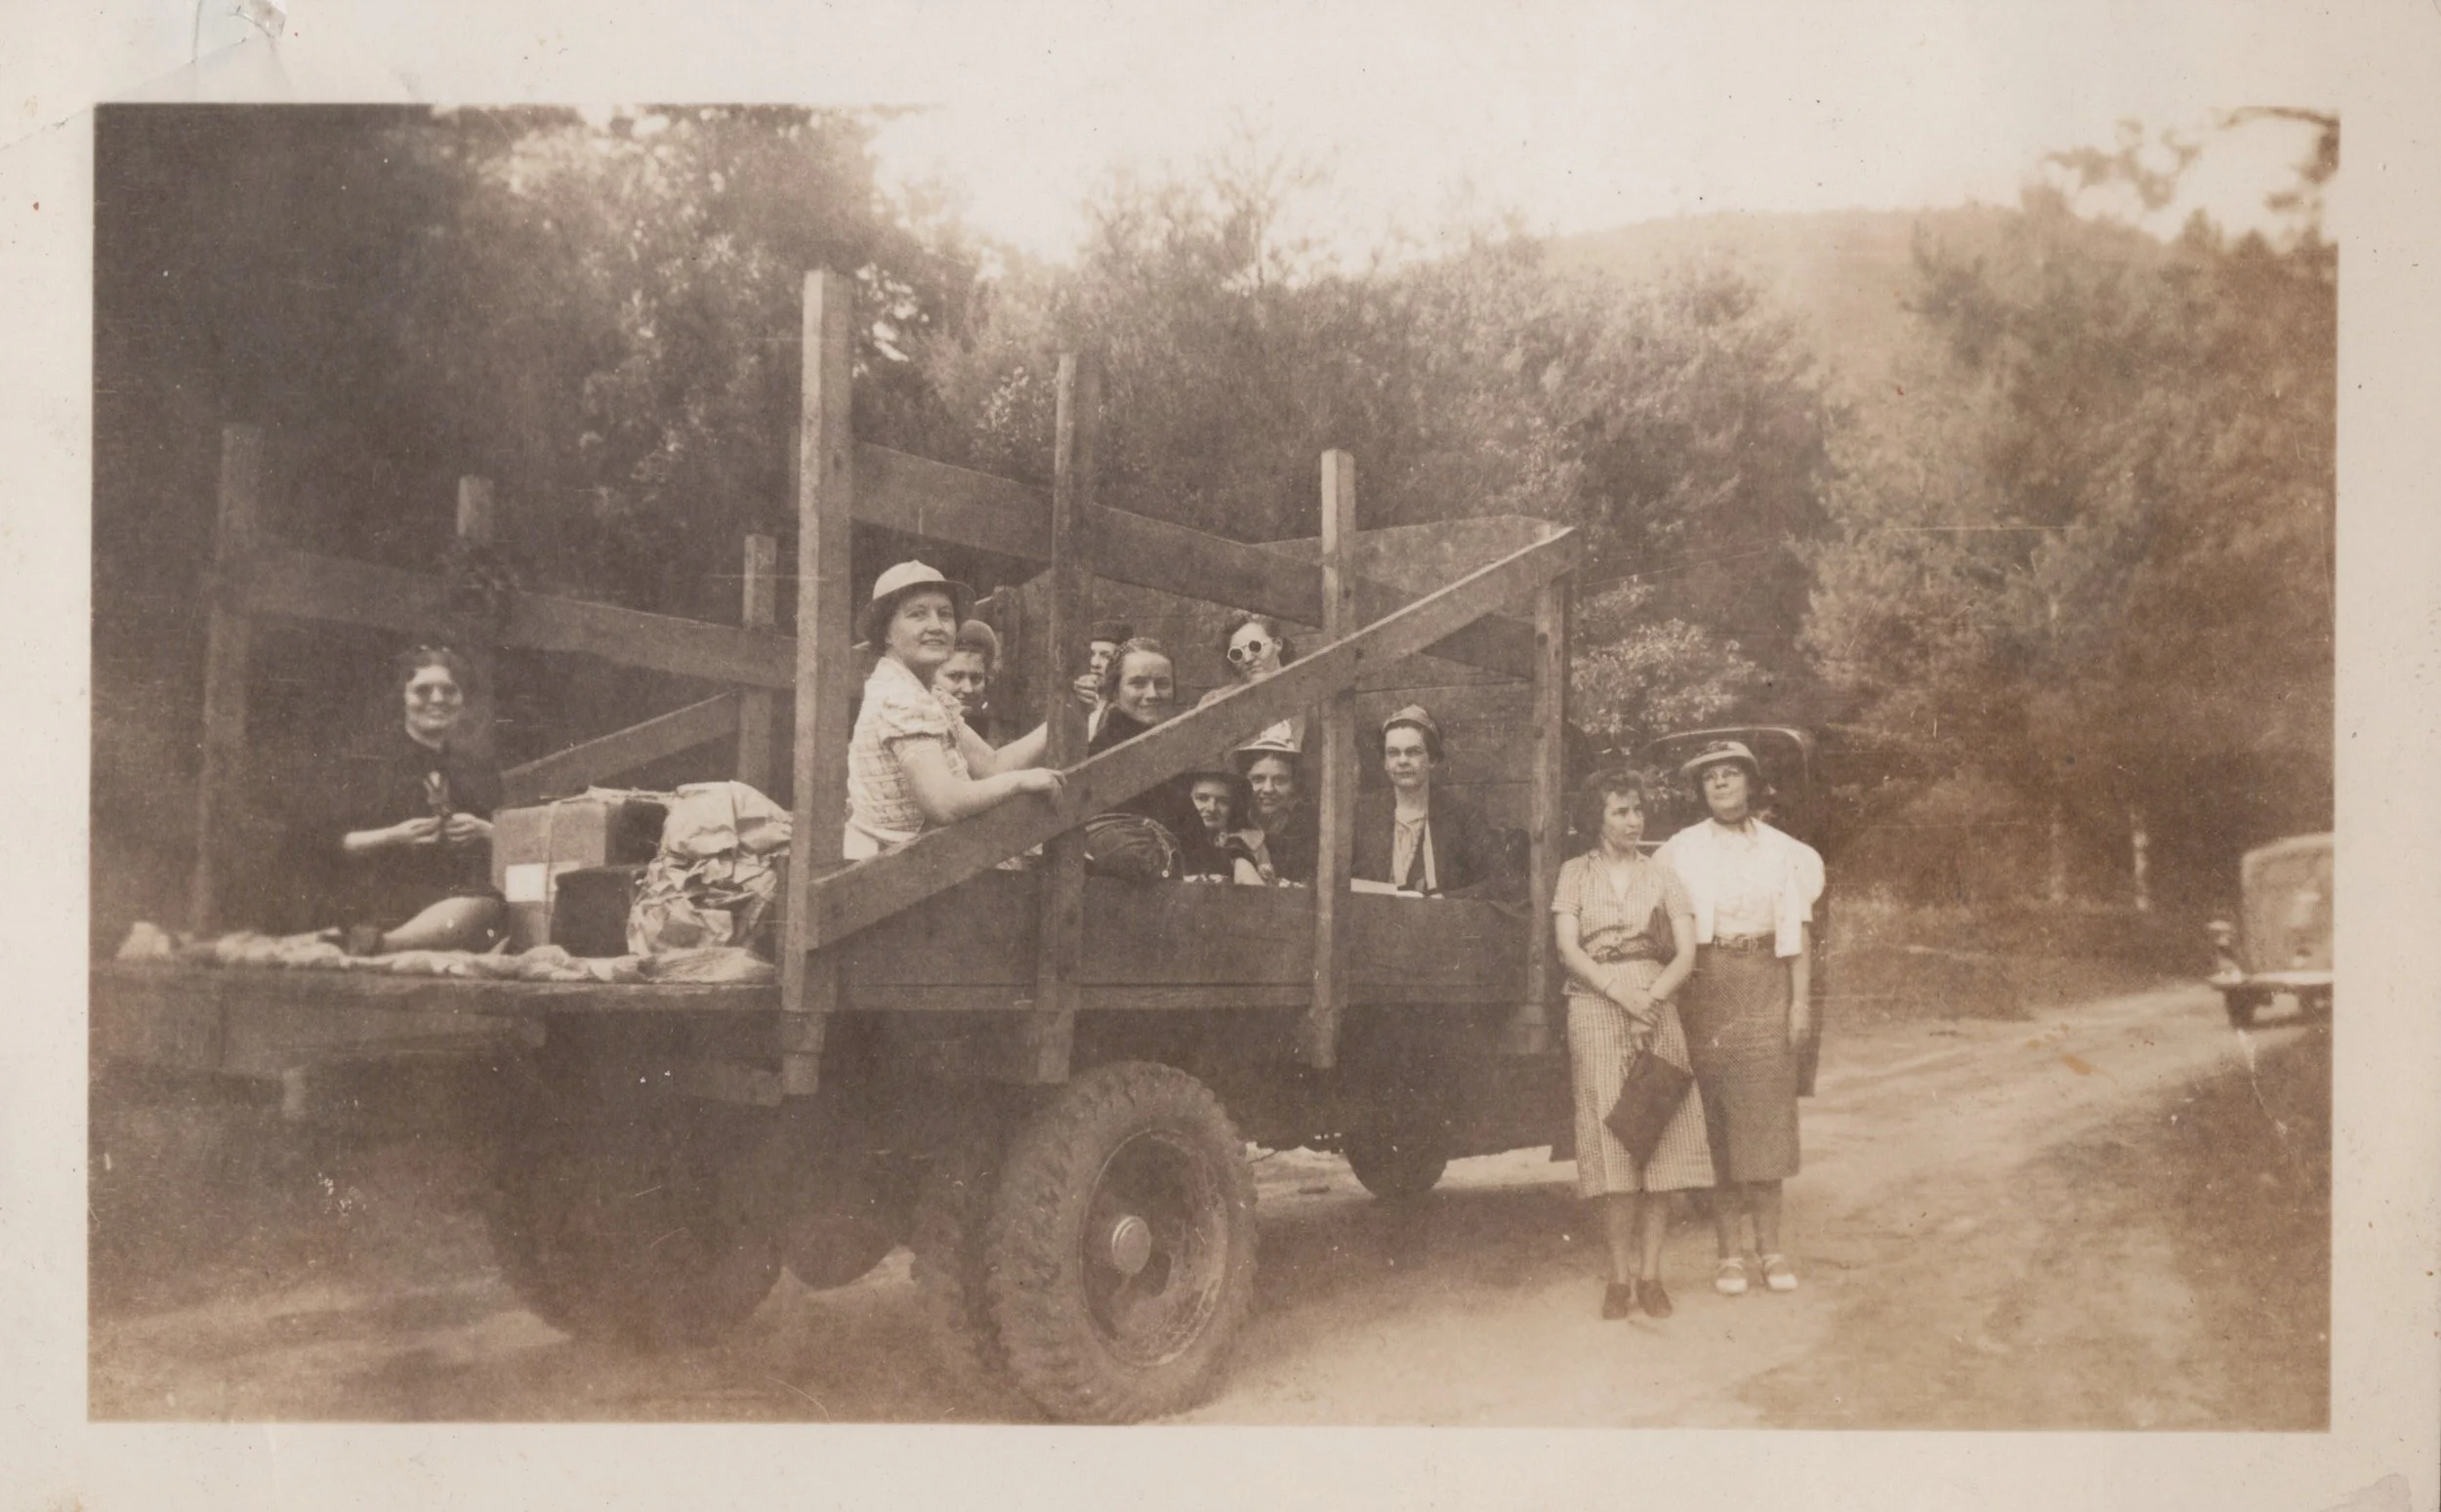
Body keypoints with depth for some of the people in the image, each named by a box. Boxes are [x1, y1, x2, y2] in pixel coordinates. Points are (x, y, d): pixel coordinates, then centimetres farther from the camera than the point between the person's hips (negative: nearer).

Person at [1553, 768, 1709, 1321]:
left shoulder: (1662, 877, 13)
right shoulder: (1576, 875, 9)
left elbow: (1686, 953, 4)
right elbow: (1569, 950, -1)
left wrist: (1652, 995, -14)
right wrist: (1622, 993, -14)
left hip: (1657, 1011, 2)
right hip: (1596, 1011, -2)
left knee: (1661, 1139, -5)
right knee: (1611, 1141, -7)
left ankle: (1650, 1273, 1)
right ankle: (1620, 1276, -4)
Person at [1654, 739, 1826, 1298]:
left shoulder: (1783, 851, 10)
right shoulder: (1681, 850, 6)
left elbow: (1796, 934, 9)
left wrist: (1800, 1000, 1)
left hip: (1765, 990, 1)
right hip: (1705, 987, -1)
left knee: (1765, 1116, -2)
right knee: (1714, 1122, -2)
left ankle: (1770, 1247, 4)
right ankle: (1728, 1252, 2)